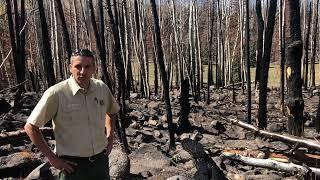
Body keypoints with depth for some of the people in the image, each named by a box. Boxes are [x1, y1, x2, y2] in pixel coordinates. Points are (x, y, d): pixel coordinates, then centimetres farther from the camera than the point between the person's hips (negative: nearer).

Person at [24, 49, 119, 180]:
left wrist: (109, 138, 8)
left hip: (100, 160, 5)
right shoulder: (56, 93, -17)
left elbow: (111, 112, 18)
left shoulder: (102, 88, -2)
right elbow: (30, 127, -12)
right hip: (73, 165, -4)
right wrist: (52, 158, -11)